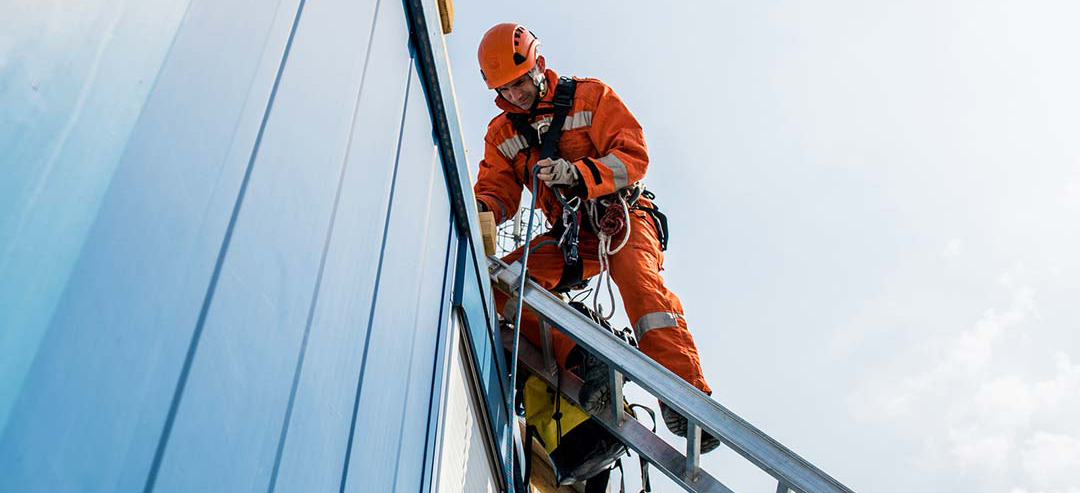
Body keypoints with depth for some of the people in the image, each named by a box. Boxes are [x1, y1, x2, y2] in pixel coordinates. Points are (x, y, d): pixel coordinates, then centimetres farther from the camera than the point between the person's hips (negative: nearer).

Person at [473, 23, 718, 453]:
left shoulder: (589, 97, 0)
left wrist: (577, 173, -27)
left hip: (621, 218, -4)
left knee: (637, 276, -36)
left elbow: (633, 156, -9)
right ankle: (581, 360, -36)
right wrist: (481, 210, -19)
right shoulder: (501, 133, 12)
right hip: (569, 238, 5)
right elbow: (498, 190, 8)